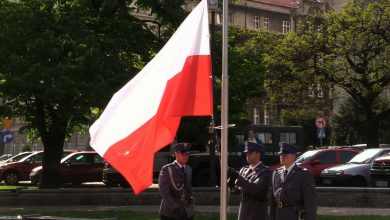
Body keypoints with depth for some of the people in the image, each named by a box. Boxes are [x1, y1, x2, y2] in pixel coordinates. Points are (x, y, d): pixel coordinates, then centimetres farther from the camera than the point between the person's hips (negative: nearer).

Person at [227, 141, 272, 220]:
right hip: (243, 212, 7)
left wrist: (237, 176, -29)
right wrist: (231, 182, -11)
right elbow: (236, 190, 12)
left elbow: (255, 188, -25)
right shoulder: (244, 170, 12)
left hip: (257, 214, -7)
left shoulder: (266, 172, -10)